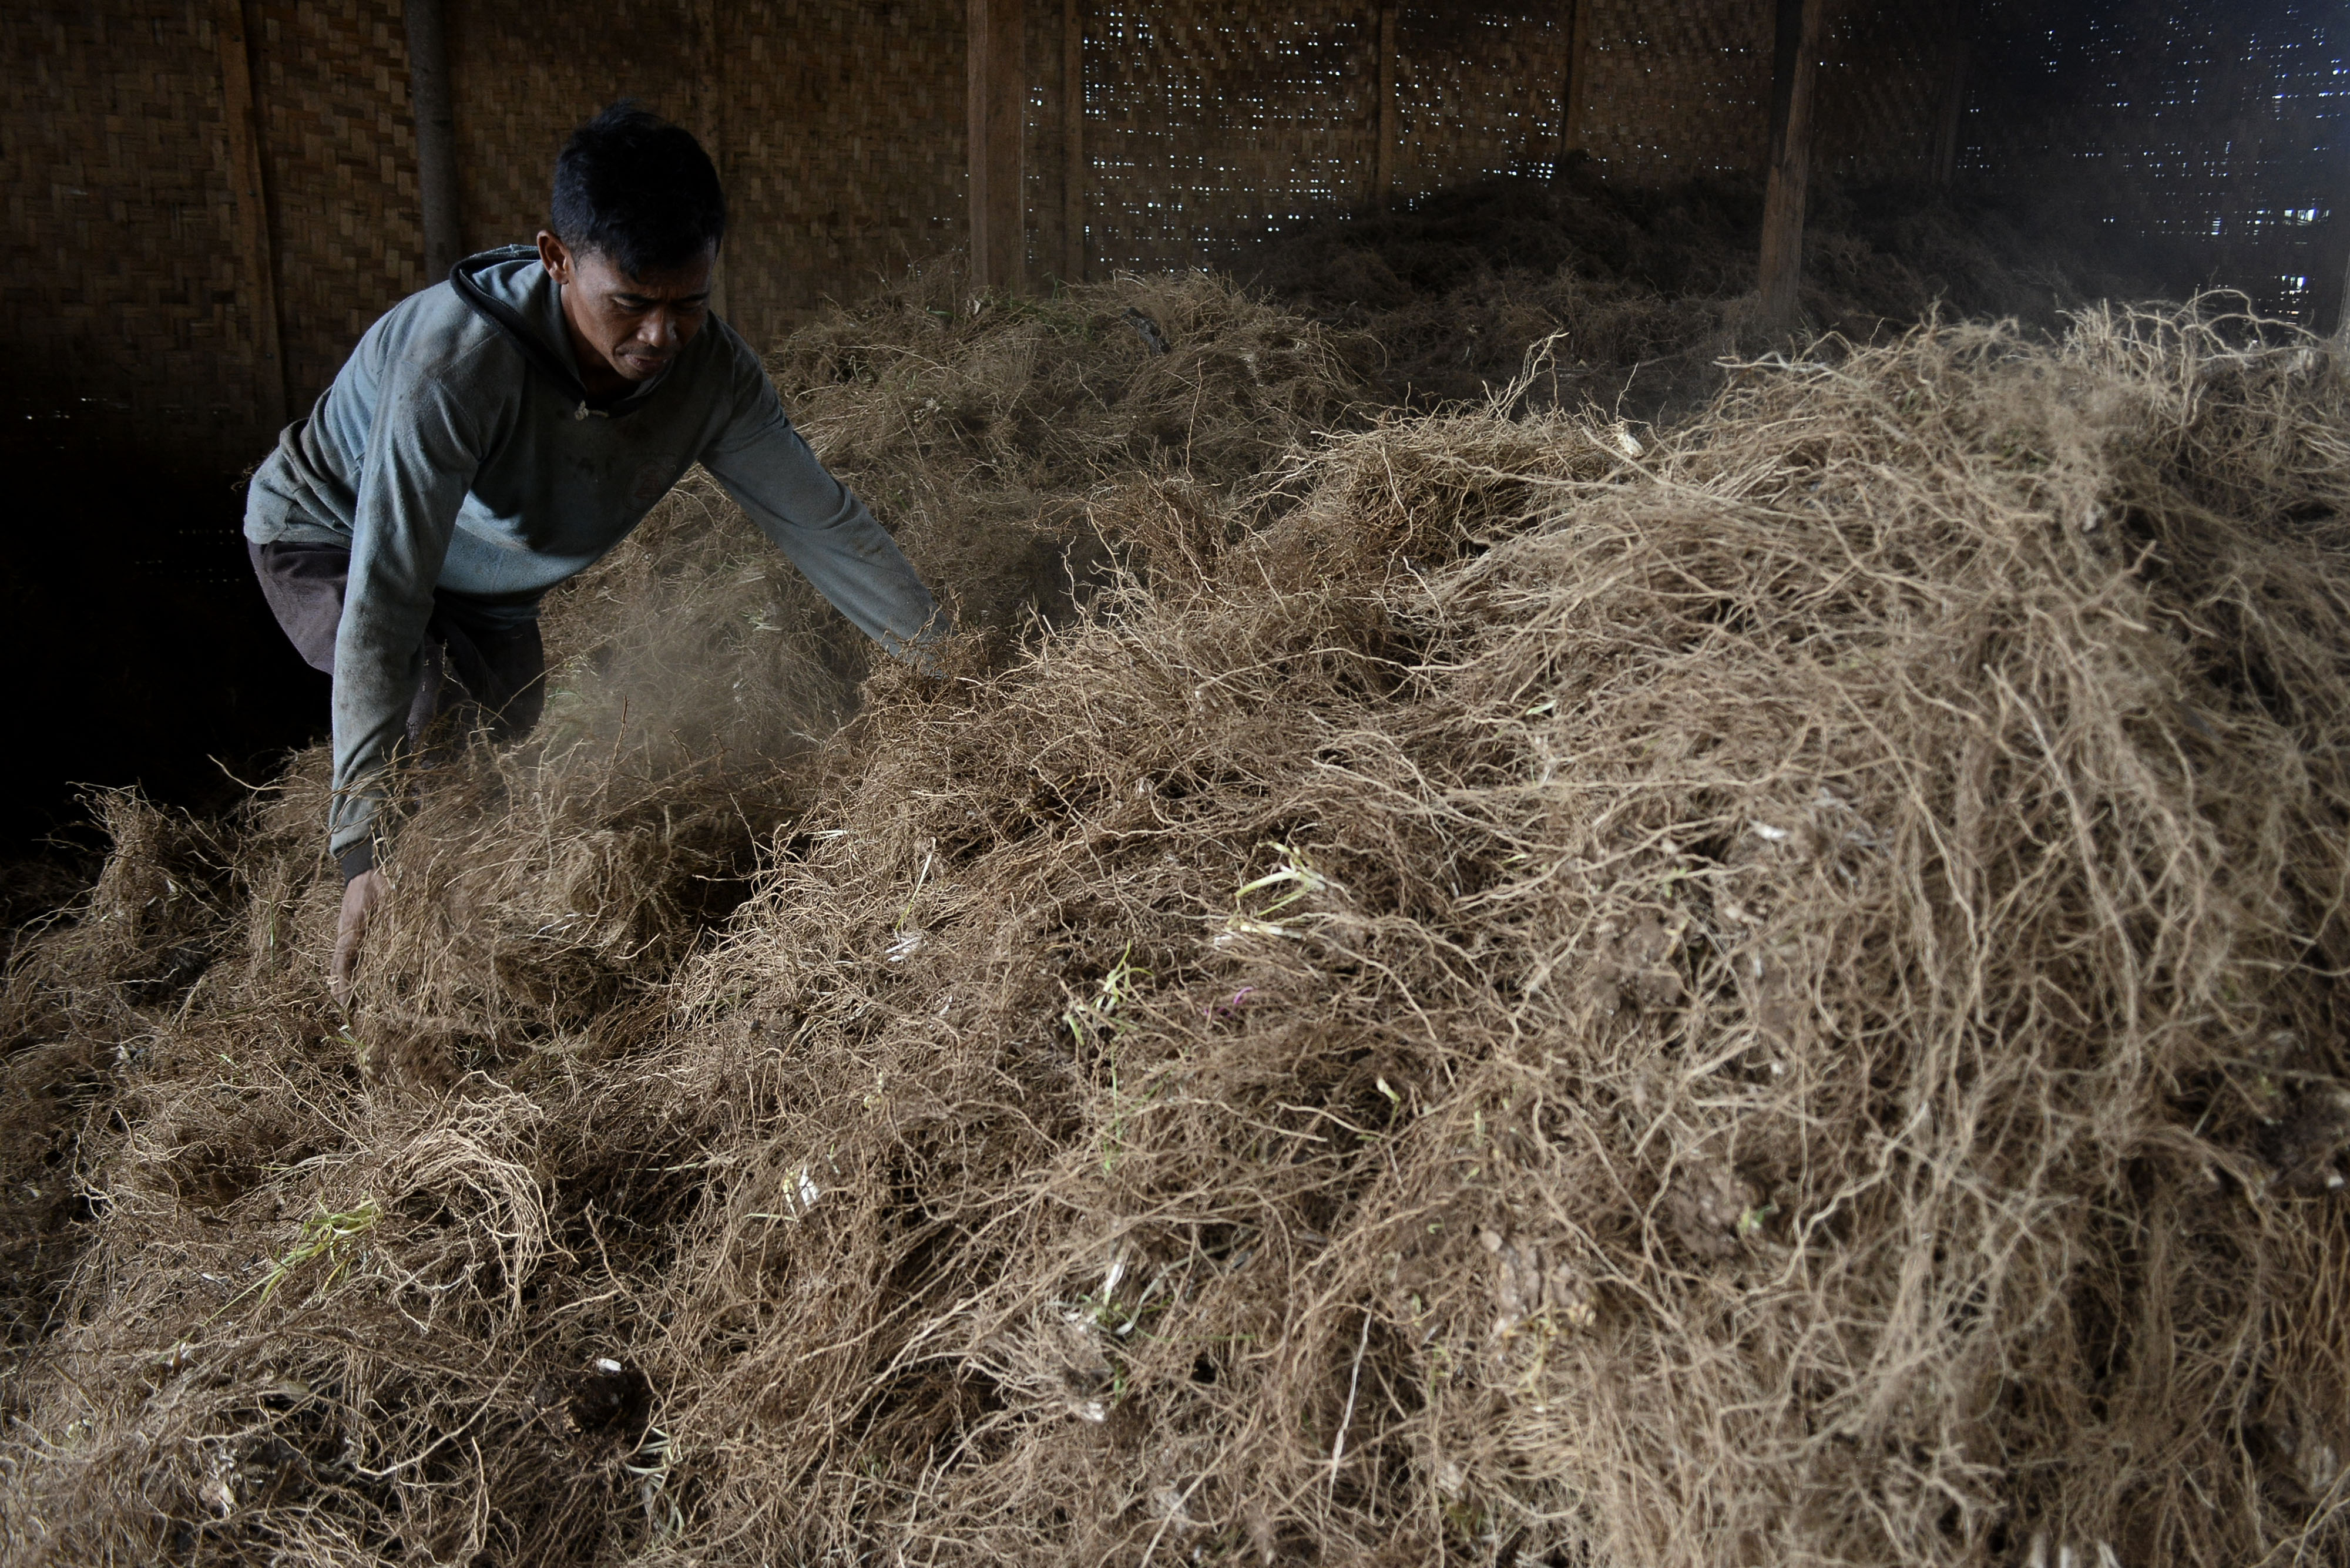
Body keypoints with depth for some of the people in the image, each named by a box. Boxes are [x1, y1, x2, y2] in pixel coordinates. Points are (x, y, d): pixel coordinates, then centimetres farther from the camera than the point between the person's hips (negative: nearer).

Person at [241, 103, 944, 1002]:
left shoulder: (712, 368, -27)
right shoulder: (457, 360, -43)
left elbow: (822, 523, -16)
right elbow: (384, 597, -43)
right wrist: (367, 844, -47)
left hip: (490, 583, 6)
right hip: (329, 542, -6)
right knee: (447, 714, -29)